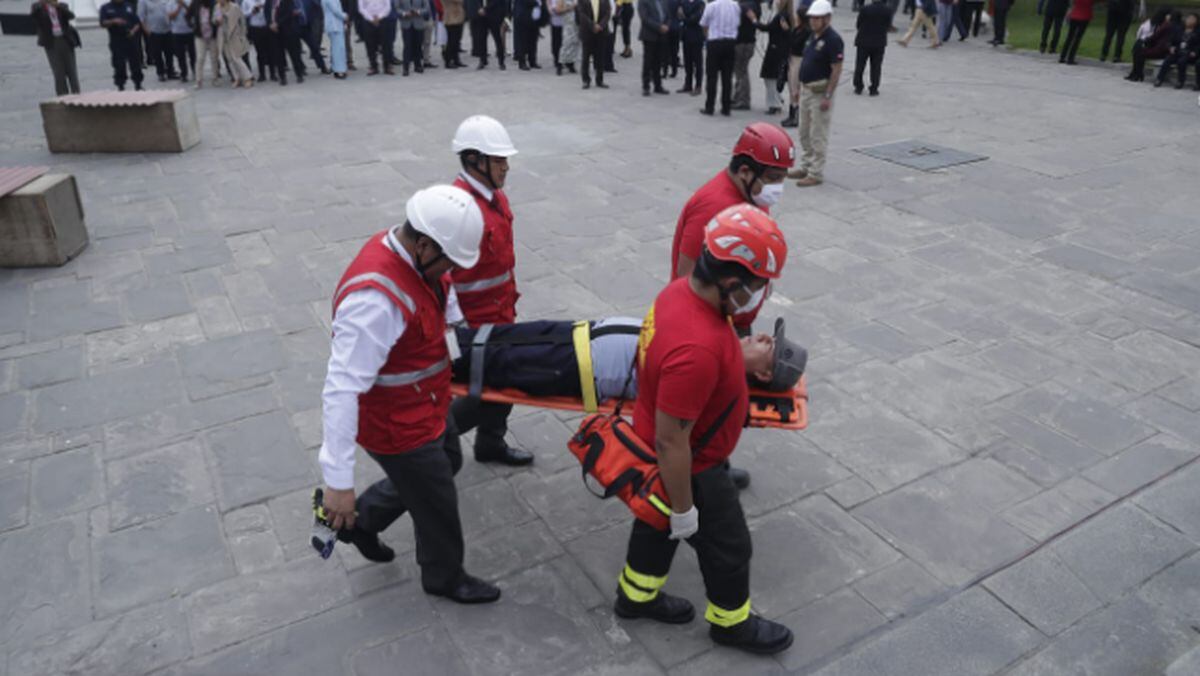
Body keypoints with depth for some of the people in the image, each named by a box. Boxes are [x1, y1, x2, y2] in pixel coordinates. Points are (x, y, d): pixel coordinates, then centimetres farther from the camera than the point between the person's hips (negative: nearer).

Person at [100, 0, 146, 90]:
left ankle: (138, 85, 15)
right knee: (119, 65, -4)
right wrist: (113, 21, -22)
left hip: (131, 39, 2)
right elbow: (103, 23, -3)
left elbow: (137, 22, 11)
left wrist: (133, 30, -9)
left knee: (135, 63, 4)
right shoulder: (105, 8, 7)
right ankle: (120, 86, 4)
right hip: (116, 42, -2)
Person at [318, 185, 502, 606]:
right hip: (397, 426, -9)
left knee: (447, 462, 31)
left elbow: (444, 295, 16)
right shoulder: (376, 299, -37)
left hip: (426, 406, 9)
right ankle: (444, 578, 42)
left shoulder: (416, 257, -8)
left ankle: (361, 519, 44)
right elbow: (342, 389, -36)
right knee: (438, 505, 13)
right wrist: (338, 481, -35)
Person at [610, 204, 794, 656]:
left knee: (658, 524, 29)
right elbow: (670, 442, -32)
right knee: (728, 548, 17)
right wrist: (684, 508, -19)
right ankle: (732, 624, 44)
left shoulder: (682, 290, -12)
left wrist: (744, 359, 21)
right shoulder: (697, 349, -41)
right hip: (686, 468, -8)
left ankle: (636, 596, 53)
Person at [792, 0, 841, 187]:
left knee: (818, 136, -3)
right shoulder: (813, 36, 11)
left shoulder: (833, 39, -15)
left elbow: (837, 70, -18)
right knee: (804, 133, 16)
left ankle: (816, 173, 3)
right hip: (806, 90, 9)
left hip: (820, 92, -9)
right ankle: (806, 166, 28)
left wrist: (828, 96, -22)